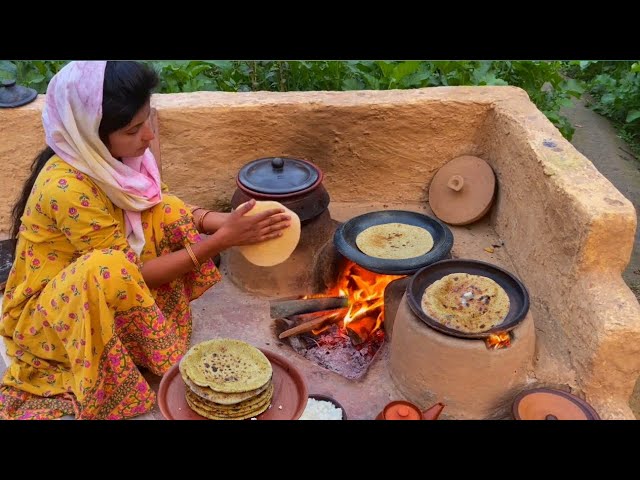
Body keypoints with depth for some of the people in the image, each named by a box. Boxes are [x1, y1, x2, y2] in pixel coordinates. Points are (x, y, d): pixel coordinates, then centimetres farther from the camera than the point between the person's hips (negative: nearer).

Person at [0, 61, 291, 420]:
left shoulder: (110, 155, -12)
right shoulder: (67, 189, -33)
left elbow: (164, 208, 0)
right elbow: (133, 273, -26)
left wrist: (222, 221, -18)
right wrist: (222, 240, -27)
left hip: (104, 301, 7)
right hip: (43, 315, -7)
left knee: (165, 214, -10)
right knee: (109, 269, -37)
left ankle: (158, 334, -4)